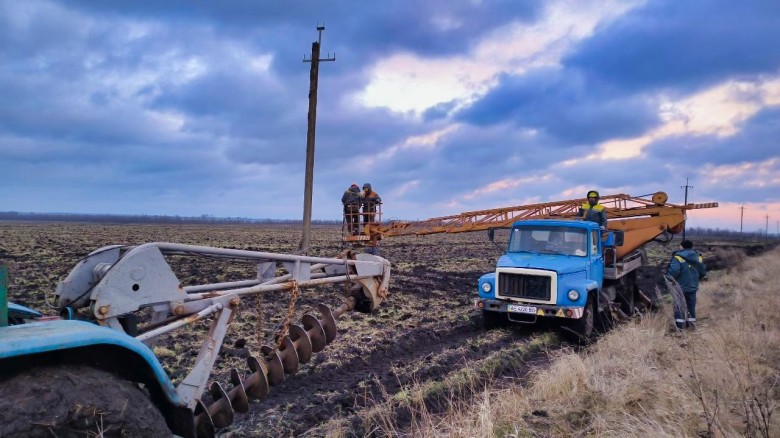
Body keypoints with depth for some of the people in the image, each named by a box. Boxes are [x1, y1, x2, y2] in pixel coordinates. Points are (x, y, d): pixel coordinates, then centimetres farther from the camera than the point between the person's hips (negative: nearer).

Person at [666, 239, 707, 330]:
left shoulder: (678, 257, -15)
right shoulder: (698, 257, 6)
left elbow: (674, 271, -28)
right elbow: (703, 272, 11)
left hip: (680, 287, -6)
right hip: (693, 287, 6)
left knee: (679, 307, 1)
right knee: (691, 306, 18)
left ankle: (679, 326, 1)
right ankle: (691, 323, 25)